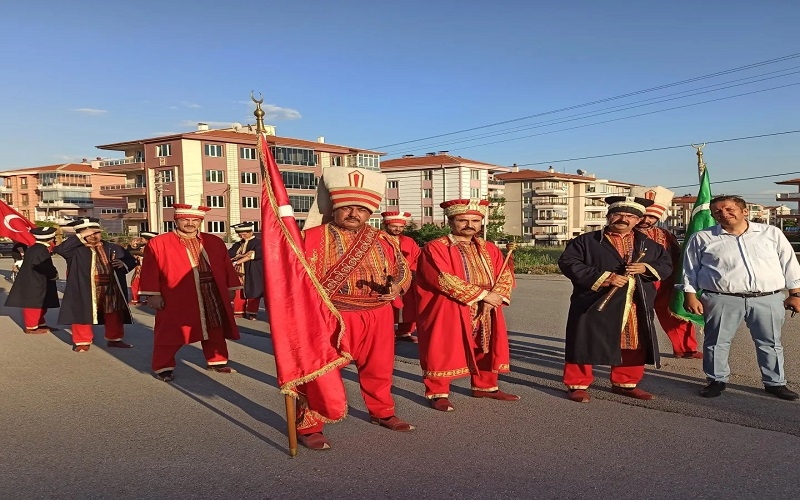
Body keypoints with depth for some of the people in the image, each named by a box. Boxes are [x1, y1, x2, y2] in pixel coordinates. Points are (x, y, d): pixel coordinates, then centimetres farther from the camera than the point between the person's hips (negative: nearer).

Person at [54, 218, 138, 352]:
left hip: (110, 289, 3)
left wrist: (124, 264, -11)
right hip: (84, 290, -3)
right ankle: (83, 342, 19)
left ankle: (114, 339, 27)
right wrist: (80, 236, -25)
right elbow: (60, 249, -26)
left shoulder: (113, 248, 6)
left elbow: (131, 260, 13)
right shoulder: (76, 250, -6)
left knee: (113, 315, 12)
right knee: (83, 315, 4)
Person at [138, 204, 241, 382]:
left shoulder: (215, 242, 10)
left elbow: (226, 267, 12)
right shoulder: (158, 244, -1)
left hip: (212, 297, 4)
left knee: (215, 331, 13)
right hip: (176, 299, -4)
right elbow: (150, 272, -4)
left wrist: (231, 288, 8)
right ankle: (163, 367, 16)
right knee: (171, 334, 3)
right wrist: (153, 295, -9)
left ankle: (216, 361, 28)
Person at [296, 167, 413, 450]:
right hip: (331, 317, -5)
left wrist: (394, 283, -11)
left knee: (379, 369, 18)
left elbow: (402, 272, 12)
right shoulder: (314, 237, -6)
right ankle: (308, 426, 13)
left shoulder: (382, 242, 9)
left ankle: (382, 413, 39)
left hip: (377, 317, 5)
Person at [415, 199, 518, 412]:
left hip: (486, 313, 6)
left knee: (486, 349, 14)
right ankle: (438, 393, 11)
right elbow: (445, 280, -21)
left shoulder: (489, 249, 10)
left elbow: (506, 275, 6)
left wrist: (496, 295, -16)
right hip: (447, 314, -6)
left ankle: (485, 386, 31)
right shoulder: (435, 248, -11)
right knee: (443, 352, -2)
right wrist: (483, 294, -19)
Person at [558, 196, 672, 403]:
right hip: (595, 305, -4)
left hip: (636, 307, 4)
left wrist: (646, 268, -7)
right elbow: (568, 262, -10)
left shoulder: (648, 245, 14)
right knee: (585, 345, -1)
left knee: (634, 347, 12)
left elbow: (667, 265, 16)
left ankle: (625, 383, 31)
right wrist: (603, 277, -17)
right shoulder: (586, 241, -2)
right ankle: (578, 385, 12)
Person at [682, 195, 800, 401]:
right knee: (716, 342, 5)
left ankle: (775, 382, 28)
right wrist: (690, 296, 0)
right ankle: (717, 380, 22)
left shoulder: (771, 233, 6)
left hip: (768, 299, 1)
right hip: (722, 300, -1)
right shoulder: (702, 238, 2)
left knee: (770, 343, 12)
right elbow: (690, 270, 6)